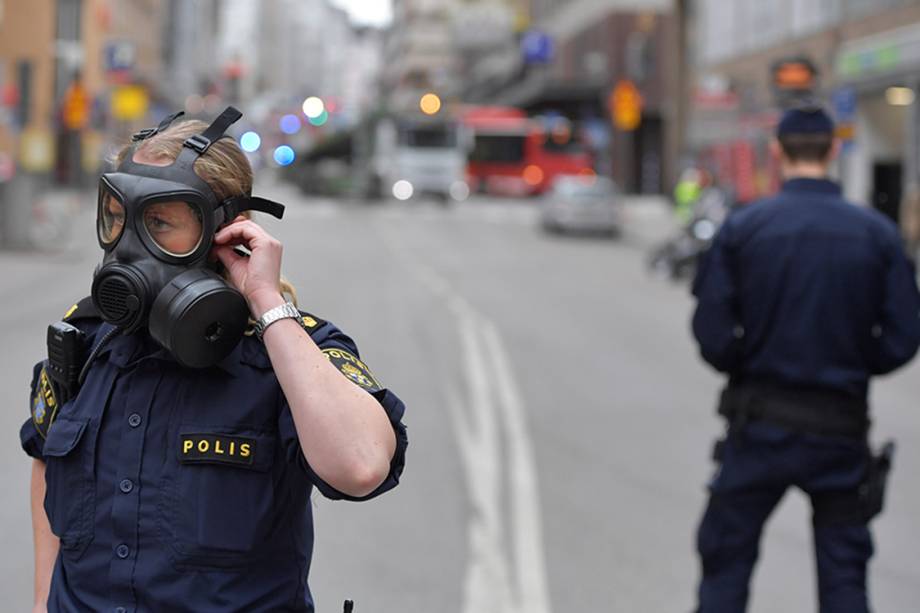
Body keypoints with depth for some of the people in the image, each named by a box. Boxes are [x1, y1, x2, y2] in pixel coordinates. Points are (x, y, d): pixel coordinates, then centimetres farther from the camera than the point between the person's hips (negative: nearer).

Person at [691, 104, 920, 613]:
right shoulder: (878, 234, -4)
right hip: (841, 430, 1)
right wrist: (848, 366, 12)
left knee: (725, 567, 12)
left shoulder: (742, 228, -7)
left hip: (759, 423, -1)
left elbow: (712, 333, -10)